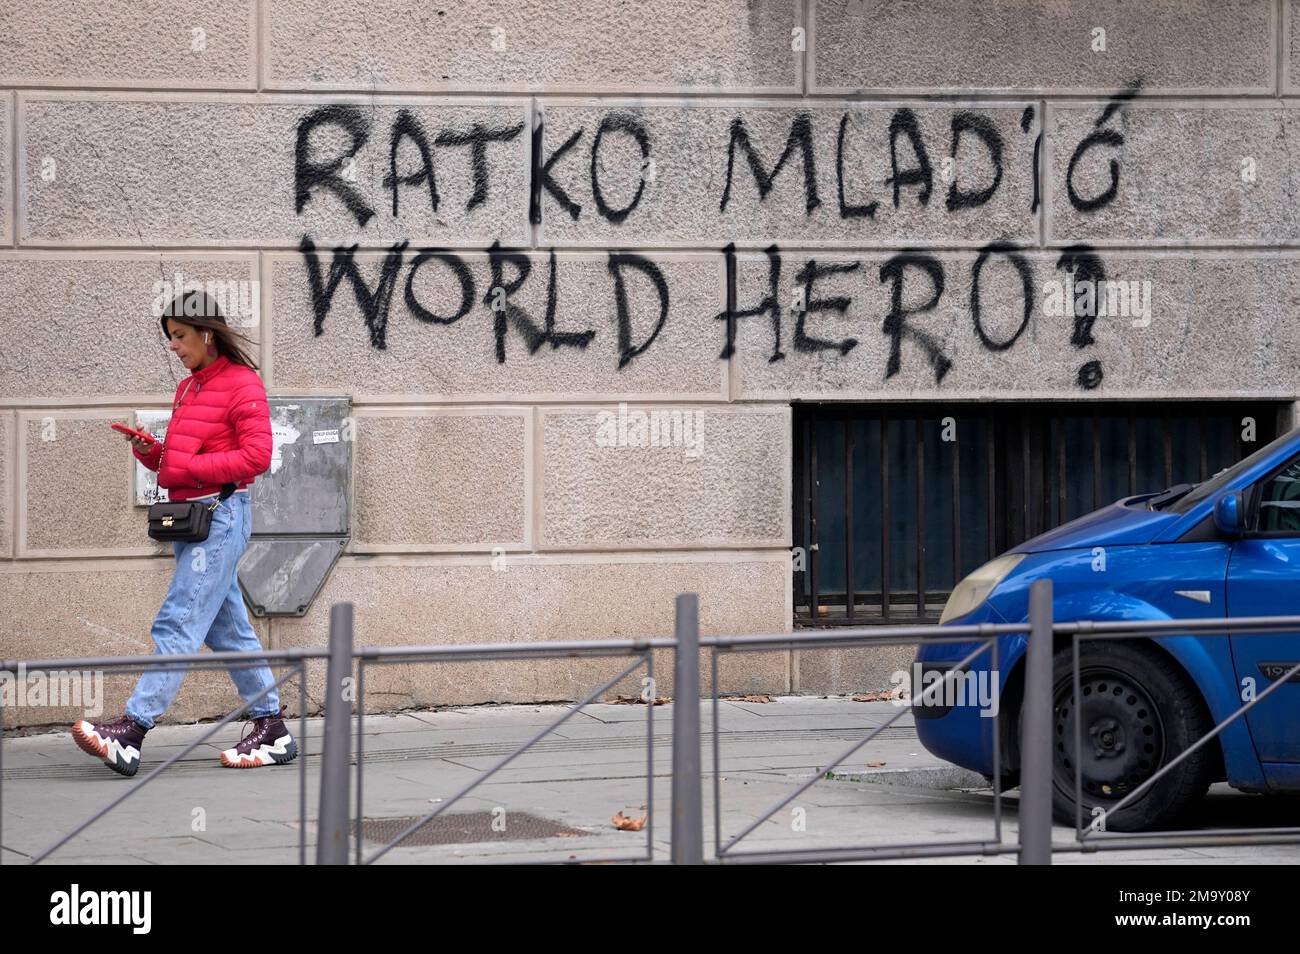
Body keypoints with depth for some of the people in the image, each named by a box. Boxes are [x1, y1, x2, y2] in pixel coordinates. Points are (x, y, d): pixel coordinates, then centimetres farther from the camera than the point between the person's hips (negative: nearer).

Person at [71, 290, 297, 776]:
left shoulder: (241, 384, -8)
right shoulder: (187, 389, 18)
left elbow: (256, 456, -16)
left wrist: (187, 468, -17)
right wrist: (150, 452, 1)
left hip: (222, 514, -9)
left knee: (178, 622, -14)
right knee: (228, 629, 10)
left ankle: (131, 734, -20)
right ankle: (272, 731, 14)